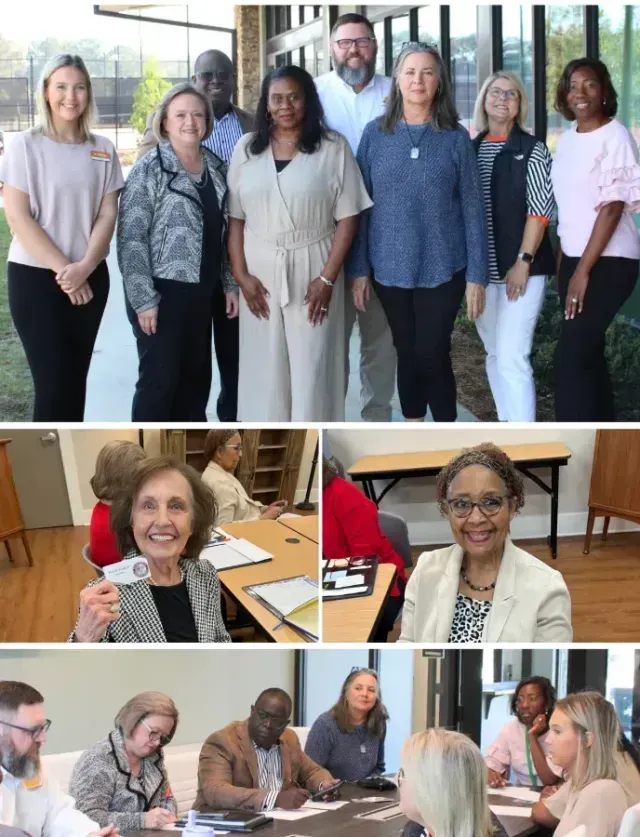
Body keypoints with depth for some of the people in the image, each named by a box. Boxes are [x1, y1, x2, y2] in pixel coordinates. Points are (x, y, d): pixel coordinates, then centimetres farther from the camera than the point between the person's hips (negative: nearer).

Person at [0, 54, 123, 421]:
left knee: (76, 377, 9)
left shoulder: (103, 149, 6)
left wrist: (84, 267, -13)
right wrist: (62, 270, -14)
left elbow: (108, 213, 2)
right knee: (53, 381, -6)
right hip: (36, 276, -4)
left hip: (90, 278, 4)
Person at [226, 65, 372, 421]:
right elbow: (234, 218, 6)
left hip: (312, 270, -2)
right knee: (264, 365, 6)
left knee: (312, 365, 0)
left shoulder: (333, 147, -1)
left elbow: (348, 218, -4)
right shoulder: (247, 148, 7)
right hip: (259, 271, 3)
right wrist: (241, 274, -4)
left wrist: (328, 277, -11)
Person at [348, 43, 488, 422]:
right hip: (391, 267, 2)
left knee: (432, 354, -1)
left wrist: (477, 275, -5)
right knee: (407, 353, 11)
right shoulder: (375, 134, 1)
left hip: (442, 268, -2)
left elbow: (472, 209, -1)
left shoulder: (456, 138, -2)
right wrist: (358, 268, 0)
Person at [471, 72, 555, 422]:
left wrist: (523, 261, -15)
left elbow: (540, 209, -8)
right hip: (481, 268, 5)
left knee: (512, 355, -13)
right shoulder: (470, 148, 11)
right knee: (495, 354, 12)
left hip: (521, 267, -5)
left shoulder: (532, 150, -2)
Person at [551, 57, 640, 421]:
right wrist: (563, 264, 10)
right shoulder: (567, 138, 10)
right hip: (574, 258, 7)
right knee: (588, 352, 10)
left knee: (572, 354, -10)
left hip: (608, 262, -7)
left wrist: (583, 271, -19)